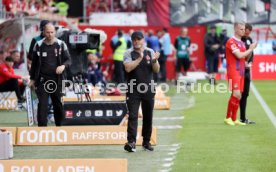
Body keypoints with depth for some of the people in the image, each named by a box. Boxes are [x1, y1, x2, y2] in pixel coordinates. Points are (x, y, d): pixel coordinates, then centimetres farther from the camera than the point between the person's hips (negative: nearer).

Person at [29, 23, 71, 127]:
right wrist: (32, 79, 12)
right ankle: (42, 127, -3)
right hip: (42, 79, 0)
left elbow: (68, 60, 4)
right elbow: (34, 63, 12)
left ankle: (60, 126, 14)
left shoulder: (61, 45, 2)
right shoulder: (38, 45, 4)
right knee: (42, 104, -5)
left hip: (57, 79, 0)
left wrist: (63, 66, -19)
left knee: (58, 104, 5)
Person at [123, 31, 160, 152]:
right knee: (132, 116, -11)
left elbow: (156, 70, 1)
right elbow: (128, 68, -16)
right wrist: (140, 58, -21)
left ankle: (146, 141, 18)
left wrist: (154, 61, -19)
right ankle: (131, 142, -17)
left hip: (148, 89, 3)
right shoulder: (128, 53, -1)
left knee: (148, 116, 8)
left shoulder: (150, 52, 6)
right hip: (133, 89, -3)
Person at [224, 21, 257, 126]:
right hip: (233, 72, -9)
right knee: (236, 94, -15)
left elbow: (246, 57, 21)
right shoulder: (231, 42, -10)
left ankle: (234, 119, 11)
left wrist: (251, 49, 3)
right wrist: (250, 49, -9)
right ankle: (228, 117, -6)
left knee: (239, 96, 7)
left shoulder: (241, 43, 17)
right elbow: (239, 55, -20)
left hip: (241, 72, 9)